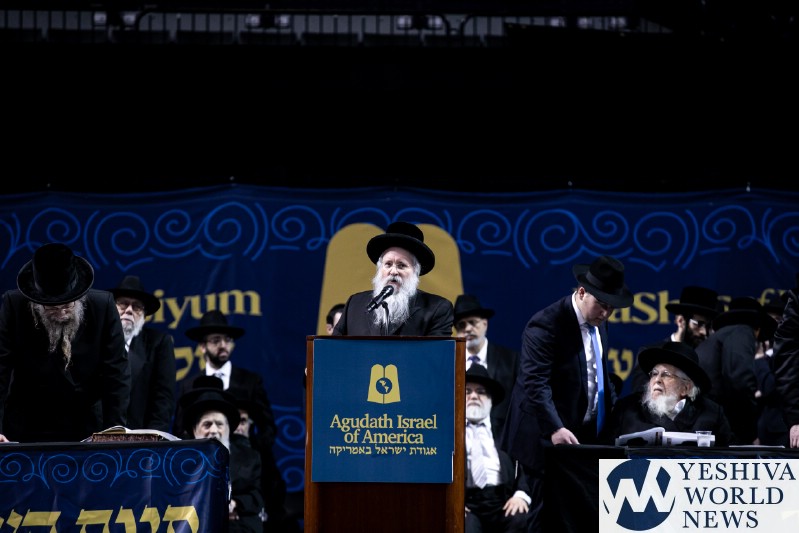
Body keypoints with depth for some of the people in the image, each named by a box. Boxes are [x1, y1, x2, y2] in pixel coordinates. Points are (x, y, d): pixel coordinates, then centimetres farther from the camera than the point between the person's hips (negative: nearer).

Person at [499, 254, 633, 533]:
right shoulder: (546, 325, -16)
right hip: (548, 438, -8)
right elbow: (536, 384, -26)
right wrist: (555, 429, -38)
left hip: (586, 436, 8)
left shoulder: (598, 323, 10)